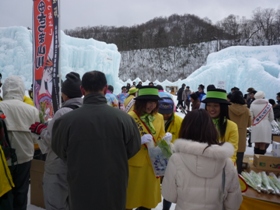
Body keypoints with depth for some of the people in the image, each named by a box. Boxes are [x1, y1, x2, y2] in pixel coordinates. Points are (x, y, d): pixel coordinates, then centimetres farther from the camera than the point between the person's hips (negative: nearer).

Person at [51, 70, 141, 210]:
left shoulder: (67, 120, -20)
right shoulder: (123, 118, -19)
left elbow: (59, 150, 0)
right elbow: (134, 148, -1)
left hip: (81, 192, 0)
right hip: (114, 191, 1)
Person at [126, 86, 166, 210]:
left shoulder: (159, 118, 4)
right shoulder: (130, 117, -13)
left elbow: (160, 139, 9)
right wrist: (140, 140, -27)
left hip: (152, 165, 5)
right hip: (134, 165, -4)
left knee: (148, 197, 19)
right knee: (130, 198, 9)